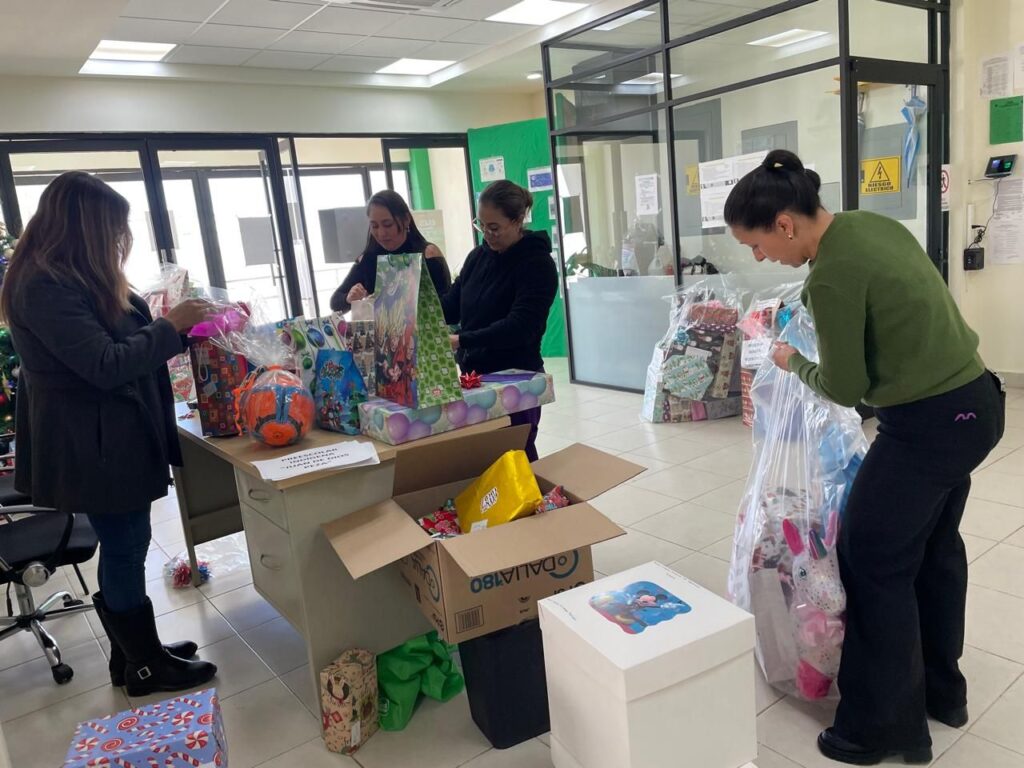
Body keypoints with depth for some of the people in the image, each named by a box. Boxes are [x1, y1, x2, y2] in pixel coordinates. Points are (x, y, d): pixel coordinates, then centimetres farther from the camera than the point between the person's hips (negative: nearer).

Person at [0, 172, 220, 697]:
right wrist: (171, 326, -16)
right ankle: (146, 667, 19)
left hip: (112, 437, 10)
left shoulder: (73, 279, 11)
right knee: (125, 550, 2)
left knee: (124, 548, 17)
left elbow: (126, 341, 17)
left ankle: (132, 653, 32)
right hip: (92, 445, -10)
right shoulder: (43, 286, -20)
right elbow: (105, 365, -24)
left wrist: (176, 324, 7)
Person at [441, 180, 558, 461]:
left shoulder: (537, 263, -12)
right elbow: (451, 306, 9)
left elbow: (519, 327, -23)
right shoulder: (478, 256, 9)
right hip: (474, 376, 6)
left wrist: (461, 341, -30)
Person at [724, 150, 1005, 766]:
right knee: (934, 549, 21)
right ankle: (941, 692, 40)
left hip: (929, 425, -9)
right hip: (974, 401, 9)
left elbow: (845, 388, -13)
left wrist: (793, 364, 4)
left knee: (873, 562, 4)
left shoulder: (832, 276, -23)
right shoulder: (871, 224, 3)